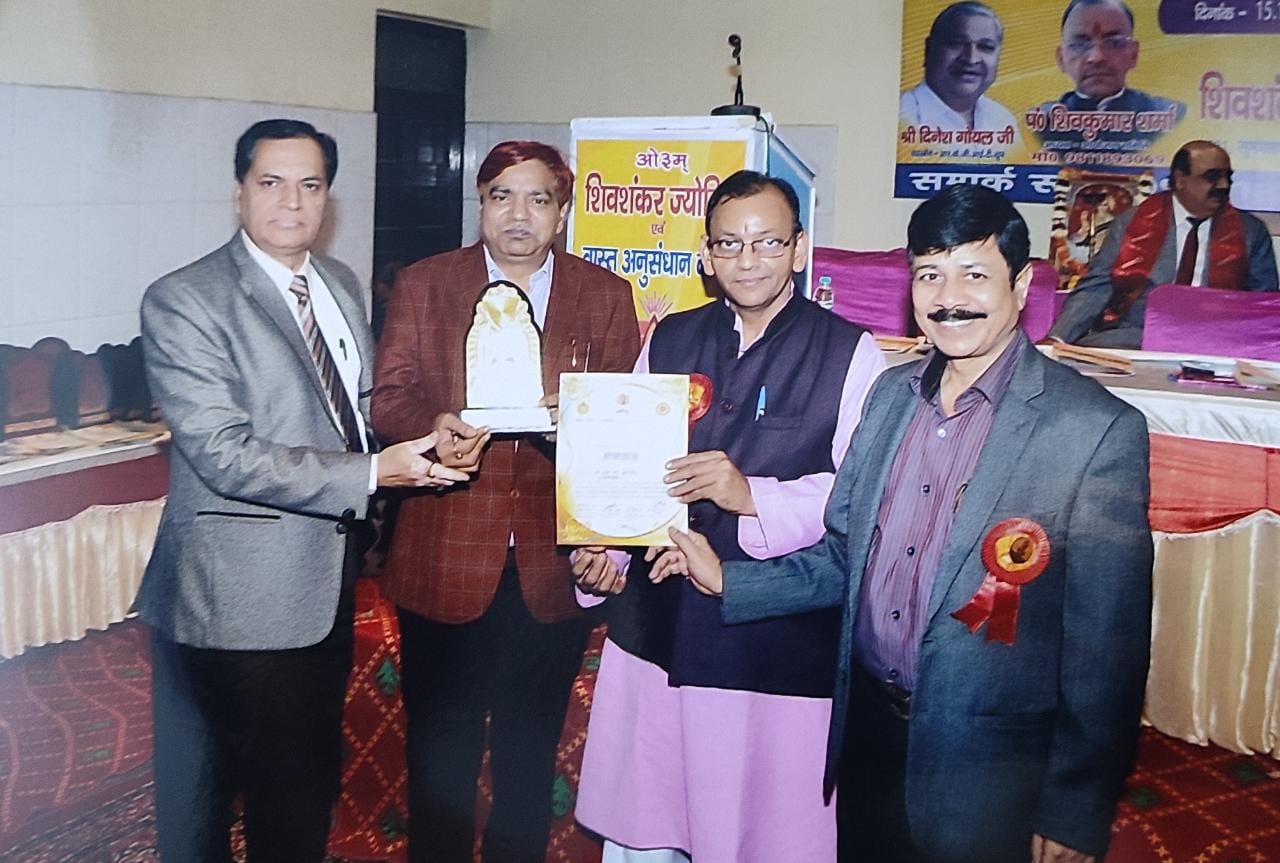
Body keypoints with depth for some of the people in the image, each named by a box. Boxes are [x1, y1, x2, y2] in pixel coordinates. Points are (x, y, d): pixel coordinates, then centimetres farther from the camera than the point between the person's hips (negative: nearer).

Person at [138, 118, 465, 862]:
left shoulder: (343, 285, 8)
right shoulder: (185, 300, -15)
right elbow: (224, 454, -22)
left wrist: (427, 435, -3)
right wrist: (371, 474, -26)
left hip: (329, 576, 7)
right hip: (248, 596, -7)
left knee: (315, 779, 21)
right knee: (283, 794, 4)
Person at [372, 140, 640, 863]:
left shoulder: (606, 297, 7)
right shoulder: (423, 286, 6)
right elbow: (390, 396, -1)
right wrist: (434, 426, -23)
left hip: (553, 562, 1)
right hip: (446, 557, 0)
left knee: (532, 750, 15)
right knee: (441, 748, 10)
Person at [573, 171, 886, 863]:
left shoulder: (851, 355, -4)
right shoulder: (669, 341, 11)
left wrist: (753, 496, -25)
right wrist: (604, 549, -3)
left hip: (783, 638, -4)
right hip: (655, 629, 4)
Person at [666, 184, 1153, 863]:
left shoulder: (1099, 430, -15)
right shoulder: (891, 393, 4)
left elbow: (1107, 644, -13)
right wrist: (728, 581, -2)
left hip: (985, 767, -5)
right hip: (867, 732, 5)